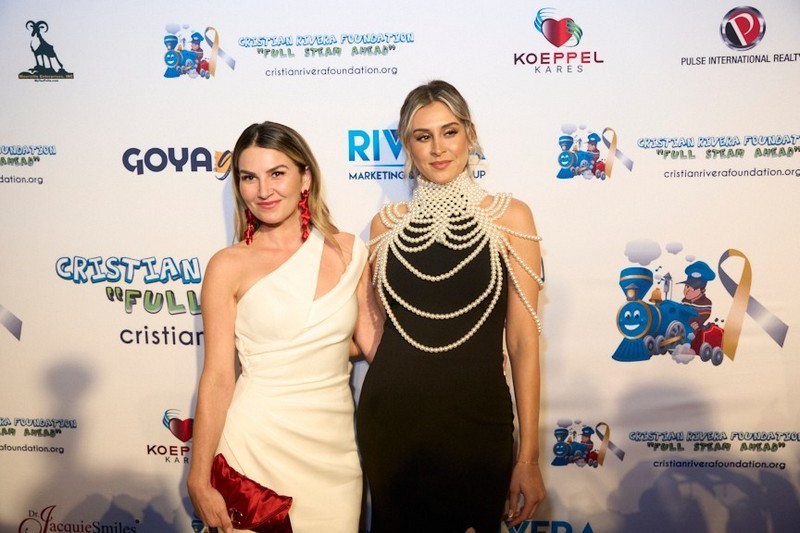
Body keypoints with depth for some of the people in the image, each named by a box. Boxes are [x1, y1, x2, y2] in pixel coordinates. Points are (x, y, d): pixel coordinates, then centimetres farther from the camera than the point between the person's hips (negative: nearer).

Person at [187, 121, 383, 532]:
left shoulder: (348, 251, 1)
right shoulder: (229, 266, -6)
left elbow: (376, 341, 7)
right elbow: (217, 378, -6)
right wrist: (199, 480, -5)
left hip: (335, 444, 3)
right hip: (259, 445, -2)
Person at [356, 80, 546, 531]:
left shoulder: (509, 216, -5)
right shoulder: (388, 224, 3)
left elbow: (523, 341, -6)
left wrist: (528, 457, -7)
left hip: (476, 419, -2)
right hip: (391, 416, 3)